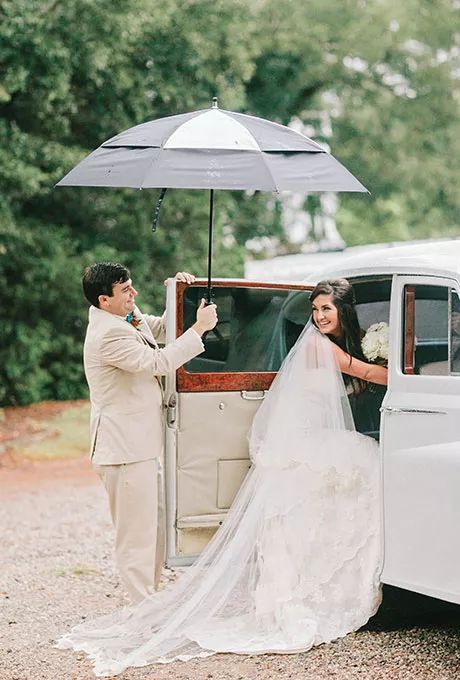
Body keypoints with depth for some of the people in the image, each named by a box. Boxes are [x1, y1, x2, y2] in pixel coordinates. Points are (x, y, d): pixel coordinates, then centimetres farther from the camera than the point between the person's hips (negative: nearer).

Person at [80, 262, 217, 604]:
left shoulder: (129, 319, 10)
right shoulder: (108, 334, -21)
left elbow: (161, 328, 27)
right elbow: (159, 361, -21)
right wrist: (199, 328, -14)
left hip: (143, 447, 11)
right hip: (126, 450, -11)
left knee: (156, 525, 17)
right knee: (138, 534, -6)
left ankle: (148, 601, 27)